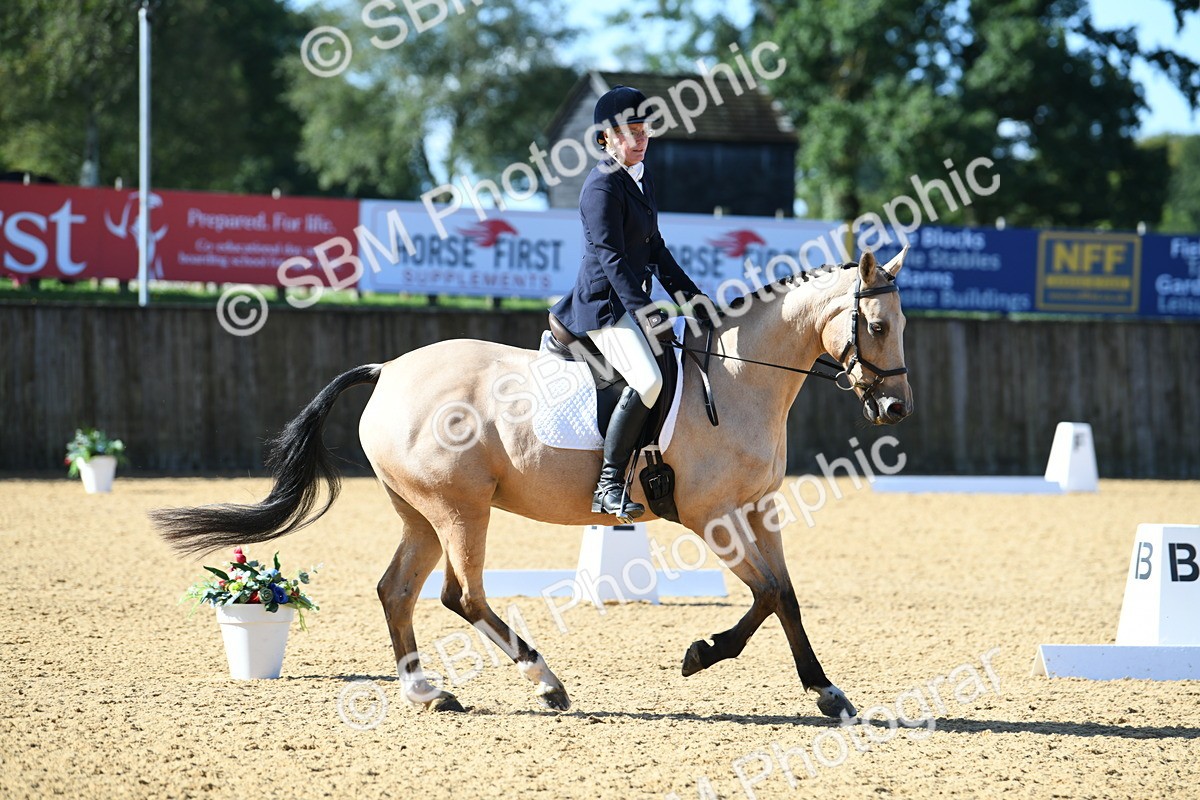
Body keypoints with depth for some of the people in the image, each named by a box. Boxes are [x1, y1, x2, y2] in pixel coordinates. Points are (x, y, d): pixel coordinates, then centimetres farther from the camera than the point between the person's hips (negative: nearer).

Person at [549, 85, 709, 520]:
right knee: (648, 380, -28)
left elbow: (655, 250, 22)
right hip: (603, 304, -10)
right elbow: (611, 256, -20)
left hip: (630, 301, 10)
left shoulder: (641, 181, 16)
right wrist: (645, 311, -26)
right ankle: (608, 484, -26)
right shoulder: (602, 186, -13)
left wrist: (689, 293, 14)